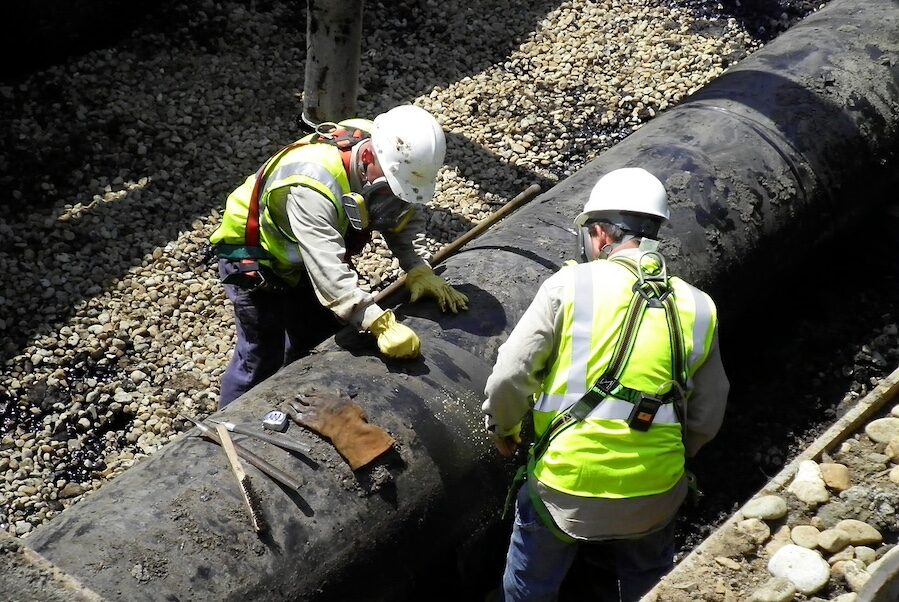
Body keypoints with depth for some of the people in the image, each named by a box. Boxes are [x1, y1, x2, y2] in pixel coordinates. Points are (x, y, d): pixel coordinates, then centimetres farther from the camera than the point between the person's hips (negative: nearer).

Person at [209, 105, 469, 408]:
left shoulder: (391, 160, -20)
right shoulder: (312, 185, -42)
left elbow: (401, 220, -5)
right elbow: (330, 275, -48)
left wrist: (418, 270, -21)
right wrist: (382, 325, -56)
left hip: (302, 259, 7)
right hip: (253, 258, -7)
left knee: (320, 345, 15)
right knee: (261, 359, -5)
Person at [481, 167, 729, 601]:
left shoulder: (569, 286, -13)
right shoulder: (697, 308, -2)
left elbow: (509, 379, -13)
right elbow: (707, 418, 6)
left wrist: (503, 430, 7)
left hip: (565, 488, -2)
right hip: (654, 495, 3)